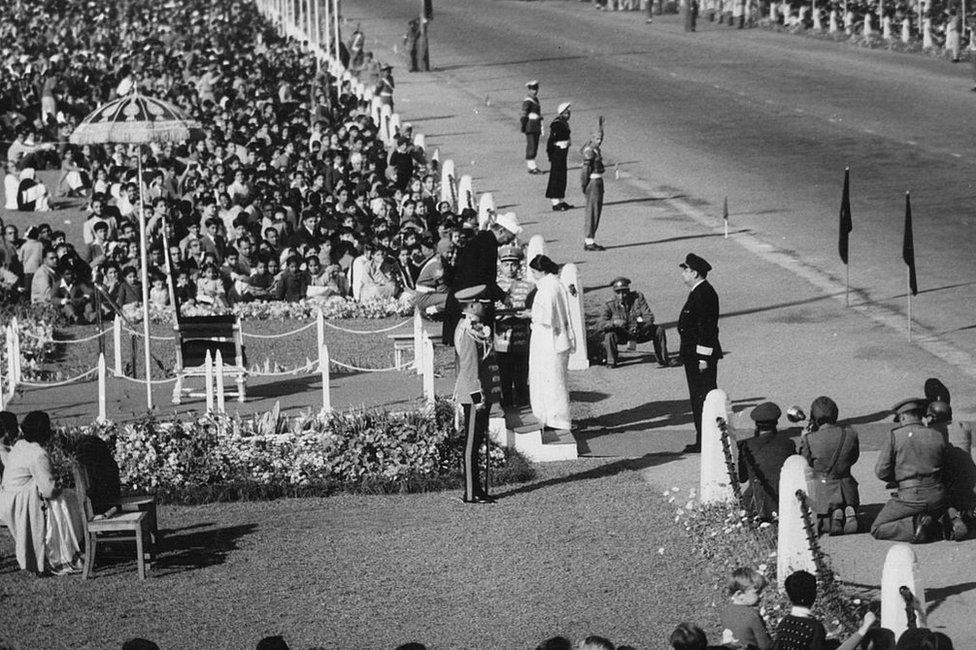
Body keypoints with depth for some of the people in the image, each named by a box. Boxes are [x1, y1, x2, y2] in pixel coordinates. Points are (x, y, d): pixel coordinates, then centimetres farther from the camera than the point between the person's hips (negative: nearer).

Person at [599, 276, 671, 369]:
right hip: (622, 335, -1)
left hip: (639, 333, 1)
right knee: (609, 335, -31)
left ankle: (662, 359, 1)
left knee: (659, 330, -18)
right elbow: (602, 324, -23)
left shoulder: (638, 297, -11)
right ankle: (611, 362, -9)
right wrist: (614, 322, -44)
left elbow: (649, 317, -15)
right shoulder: (609, 305, -14)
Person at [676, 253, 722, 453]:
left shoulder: (704, 294, -18)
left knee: (703, 398, -7)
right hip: (694, 355, 11)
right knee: (698, 398, 14)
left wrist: (704, 357, -23)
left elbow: (707, 327, -22)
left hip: (701, 355, -11)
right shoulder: (698, 292, 15)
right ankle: (702, 441, 19)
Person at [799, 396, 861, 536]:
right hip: (846, 489, 2)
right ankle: (849, 512, -7)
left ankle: (834, 514, -11)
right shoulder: (850, 435, -8)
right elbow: (853, 458, 8)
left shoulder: (810, 439, -16)